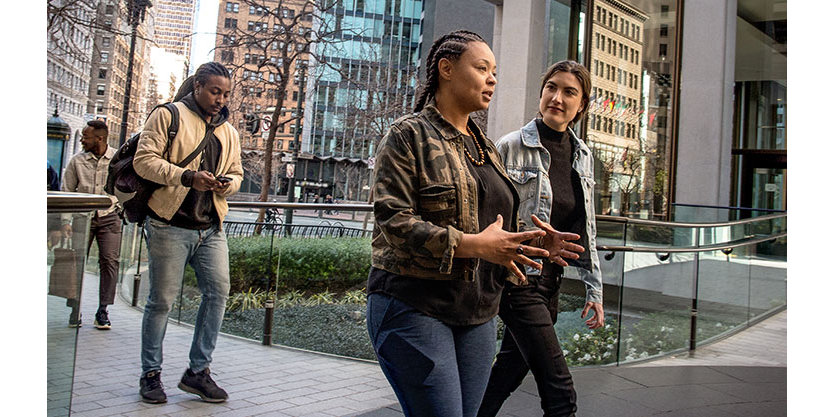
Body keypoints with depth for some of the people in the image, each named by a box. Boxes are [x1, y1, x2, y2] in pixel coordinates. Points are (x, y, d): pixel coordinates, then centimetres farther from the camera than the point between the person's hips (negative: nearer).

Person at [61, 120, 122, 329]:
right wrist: (66, 220, 1)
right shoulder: (77, 161, 3)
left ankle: (102, 312, 3)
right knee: (77, 261, -4)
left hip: (109, 217, -1)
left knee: (110, 261, -5)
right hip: (83, 216, 1)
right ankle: (75, 310, 8)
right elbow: (66, 191, 7)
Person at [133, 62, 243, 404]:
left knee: (218, 292, -1)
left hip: (211, 228, 5)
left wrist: (227, 183, -4)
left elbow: (236, 172, 21)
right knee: (162, 299, 1)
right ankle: (151, 374, 16)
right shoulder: (168, 116, 0)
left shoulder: (228, 132, 18)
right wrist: (187, 177, -20)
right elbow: (144, 160, -8)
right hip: (170, 225, -5)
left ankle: (198, 371, 11)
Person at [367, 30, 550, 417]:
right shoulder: (409, 135, -5)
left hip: (477, 313, 7)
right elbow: (393, 220, -16)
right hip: (415, 308, -7)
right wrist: (475, 244, -21)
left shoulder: (485, 146, 17)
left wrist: (533, 244, 2)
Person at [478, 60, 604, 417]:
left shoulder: (582, 156, 10)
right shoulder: (511, 147, -9)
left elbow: (585, 232, 14)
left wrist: (594, 289, 12)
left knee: (510, 370, 14)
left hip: (550, 280, 7)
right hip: (517, 277, -7)